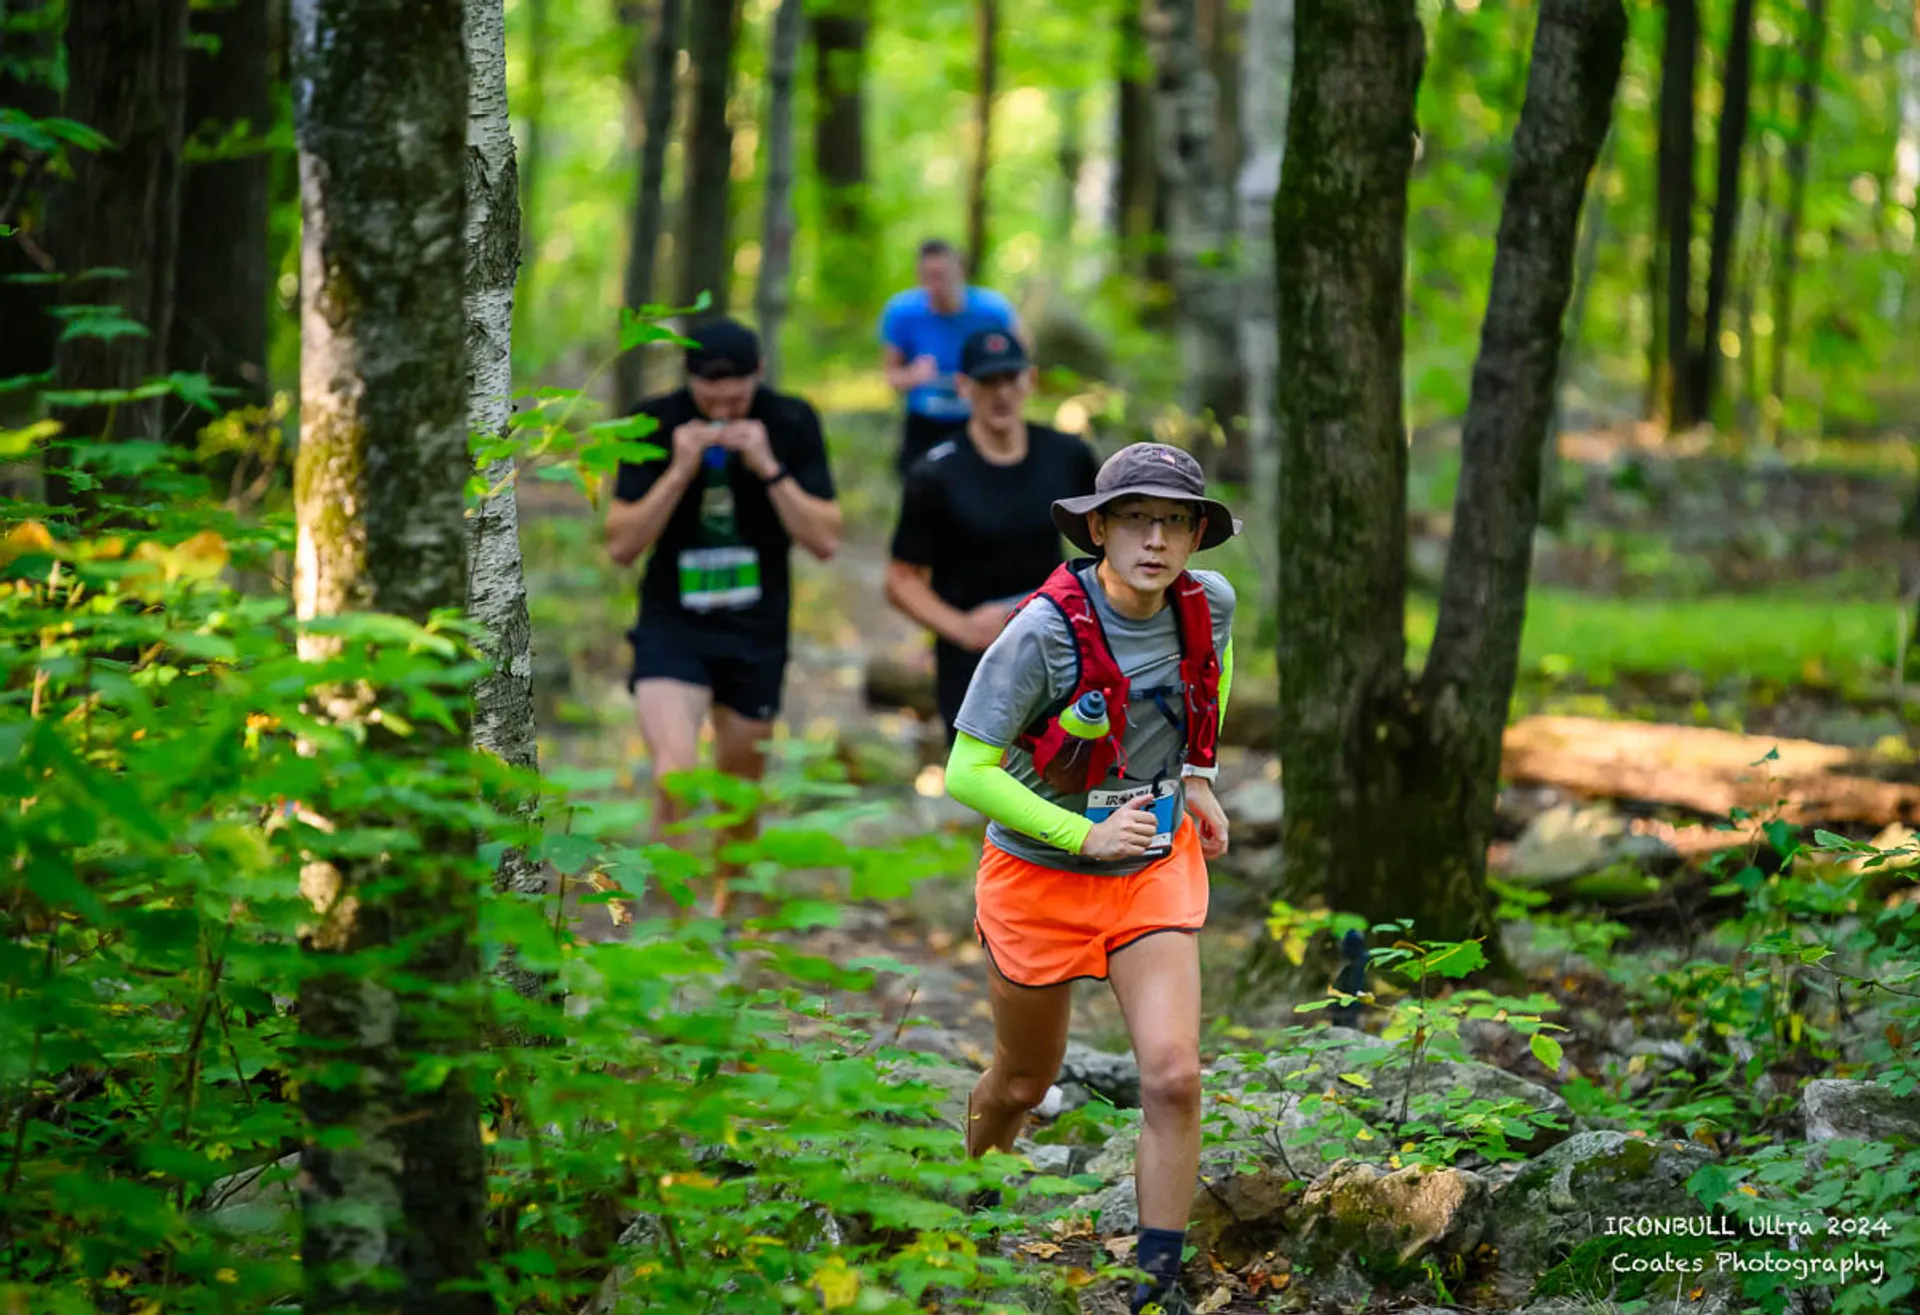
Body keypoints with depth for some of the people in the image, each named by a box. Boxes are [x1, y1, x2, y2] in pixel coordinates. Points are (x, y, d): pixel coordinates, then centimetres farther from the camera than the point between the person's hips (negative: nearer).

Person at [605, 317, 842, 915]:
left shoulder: (791, 424, -7)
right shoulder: (656, 424, -9)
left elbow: (826, 540, -10)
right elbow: (621, 545, -10)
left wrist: (769, 468, -22)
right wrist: (680, 470, -22)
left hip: (757, 634, 2)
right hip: (673, 625, -2)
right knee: (676, 775, -24)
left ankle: (721, 904, 36)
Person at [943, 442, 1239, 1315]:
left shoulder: (1209, 604, -11)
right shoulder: (1044, 632, -26)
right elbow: (967, 772, -21)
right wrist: (1084, 835, -24)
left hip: (1155, 868, 3)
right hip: (1040, 874, -3)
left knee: (1173, 1076, -14)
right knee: (1023, 1082, 16)